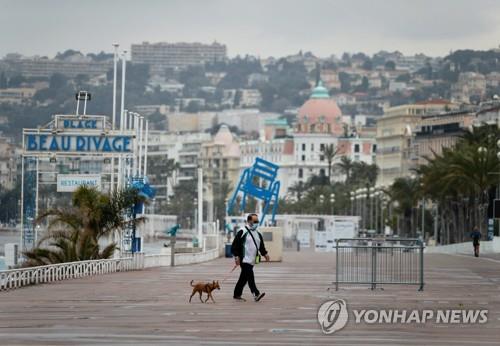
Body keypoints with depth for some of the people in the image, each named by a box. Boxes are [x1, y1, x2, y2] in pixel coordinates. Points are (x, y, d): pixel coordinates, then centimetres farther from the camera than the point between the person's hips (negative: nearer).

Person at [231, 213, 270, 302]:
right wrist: (236, 256, -15)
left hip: (252, 260, 8)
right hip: (244, 259, -8)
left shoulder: (257, 234, 17)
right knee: (250, 275, -16)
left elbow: (261, 245, 20)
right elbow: (235, 244, -9)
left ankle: (237, 294, 20)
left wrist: (264, 253, 3)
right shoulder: (242, 231, -7)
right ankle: (256, 294, -24)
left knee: (244, 278, 12)